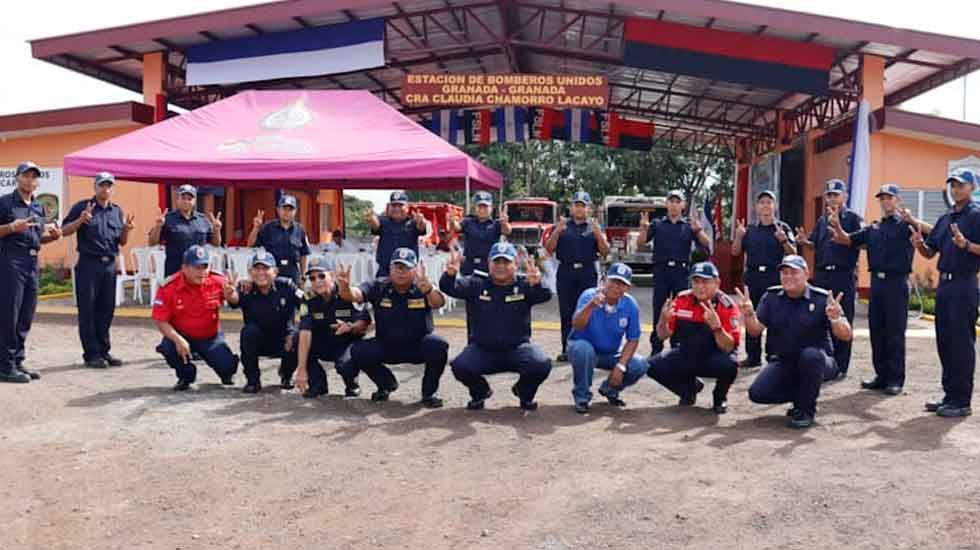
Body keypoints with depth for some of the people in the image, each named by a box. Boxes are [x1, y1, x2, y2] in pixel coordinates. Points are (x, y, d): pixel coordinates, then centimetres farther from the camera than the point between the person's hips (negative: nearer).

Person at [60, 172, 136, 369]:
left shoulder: (117, 211, 15)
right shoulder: (82, 207, 0)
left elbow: (122, 242, 17)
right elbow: (64, 231, -2)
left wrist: (127, 229, -3)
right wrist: (80, 220, -18)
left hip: (110, 265, 5)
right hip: (88, 264, -5)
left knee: (107, 310, 8)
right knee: (88, 310, -1)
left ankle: (104, 350, 17)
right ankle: (91, 354, 5)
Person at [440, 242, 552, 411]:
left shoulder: (524, 286, -2)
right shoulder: (476, 284, 0)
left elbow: (545, 295, -21)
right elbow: (450, 288, -14)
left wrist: (536, 283, -46)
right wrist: (450, 274, -39)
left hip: (517, 348, 0)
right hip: (482, 349, 1)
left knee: (542, 365, -27)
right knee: (460, 366, -27)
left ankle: (525, 393, 11)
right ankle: (480, 392, 11)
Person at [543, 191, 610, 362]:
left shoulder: (595, 227, 13)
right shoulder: (562, 225, 13)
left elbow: (605, 252, 5)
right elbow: (549, 249, 5)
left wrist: (598, 233, -10)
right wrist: (557, 231, -10)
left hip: (587, 273, -1)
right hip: (566, 272, 1)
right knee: (566, 312, 0)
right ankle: (566, 349, 5)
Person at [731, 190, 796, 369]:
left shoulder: (783, 228, 3)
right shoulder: (750, 230, 12)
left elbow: (793, 254, -3)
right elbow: (735, 252, 10)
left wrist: (784, 240, -22)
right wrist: (739, 237, -8)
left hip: (775, 276, -3)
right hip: (753, 276, 4)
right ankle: (753, 356, 14)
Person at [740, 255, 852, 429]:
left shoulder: (822, 299, -9)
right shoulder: (771, 297, 0)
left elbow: (845, 336, -15)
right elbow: (755, 331, -7)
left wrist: (836, 319, -38)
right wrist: (748, 315, -28)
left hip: (817, 362, -3)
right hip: (782, 362, 3)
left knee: (810, 355, -37)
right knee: (757, 393, -17)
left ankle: (806, 409, -13)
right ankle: (803, 393, 11)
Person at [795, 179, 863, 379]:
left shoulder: (853, 218, -1)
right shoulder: (822, 221, 16)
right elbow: (815, 244, 18)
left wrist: (838, 229, -23)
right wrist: (805, 241, -4)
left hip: (844, 275, -5)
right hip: (822, 275, 5)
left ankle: (840, 367, 7)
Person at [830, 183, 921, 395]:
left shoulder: (905, 225, -1)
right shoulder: (873, 228, 16)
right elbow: (847, 240, 12)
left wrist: (912, 220, -33)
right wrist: (836, 227, -8)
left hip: (896, 282, -6)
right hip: (876, 282, 6)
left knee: (895, 333, -2)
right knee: (876, 331, 9)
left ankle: (896, 379, 4)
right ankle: (882, 376, 18)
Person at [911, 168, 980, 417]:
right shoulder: (945, 218, 17)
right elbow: (930, 252, 17)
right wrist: (919, 243, -2)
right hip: (944, 283, 8)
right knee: (944, 342, 11)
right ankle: (950, 394, 21)